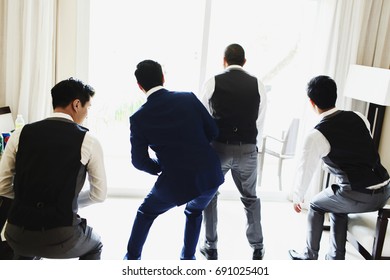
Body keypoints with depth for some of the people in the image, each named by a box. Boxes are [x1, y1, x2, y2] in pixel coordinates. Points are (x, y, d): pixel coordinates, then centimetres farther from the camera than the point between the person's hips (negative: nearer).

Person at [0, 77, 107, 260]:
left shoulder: (20, 134, 5)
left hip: (16, 234, 3)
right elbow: (99, 194, 5)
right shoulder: (88, 141, -2)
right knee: (94, 246, 32)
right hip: (60, 237, -3)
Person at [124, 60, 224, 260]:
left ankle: (132, 258, 35)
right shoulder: (189, 98, -2)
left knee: (146, 213, 26)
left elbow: (139, 161, -1)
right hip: (210, 174, 3)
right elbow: (213, 131, 4)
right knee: (194, 211, 34)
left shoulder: (139, 118, -6)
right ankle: (187, 258, 37)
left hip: (176, 182, -2)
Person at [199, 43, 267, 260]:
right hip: (247, 149, 2)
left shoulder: (213, 83, -1)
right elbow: (260, 122, 7)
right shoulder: (257, 85, 4)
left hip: (218, 147, -1)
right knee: (251, 198, 20)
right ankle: (258, 248, 25)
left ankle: (211, 248, 23)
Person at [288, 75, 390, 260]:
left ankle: (309, 257, 32)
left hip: (358, 197, -6)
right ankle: (336, 260, 35)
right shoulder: (359, 117, 6)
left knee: (316, 205, 23)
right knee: (337, 207, 31)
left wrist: (297, 198, 19)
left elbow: (305, 170, 0)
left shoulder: (316, 135, -11)